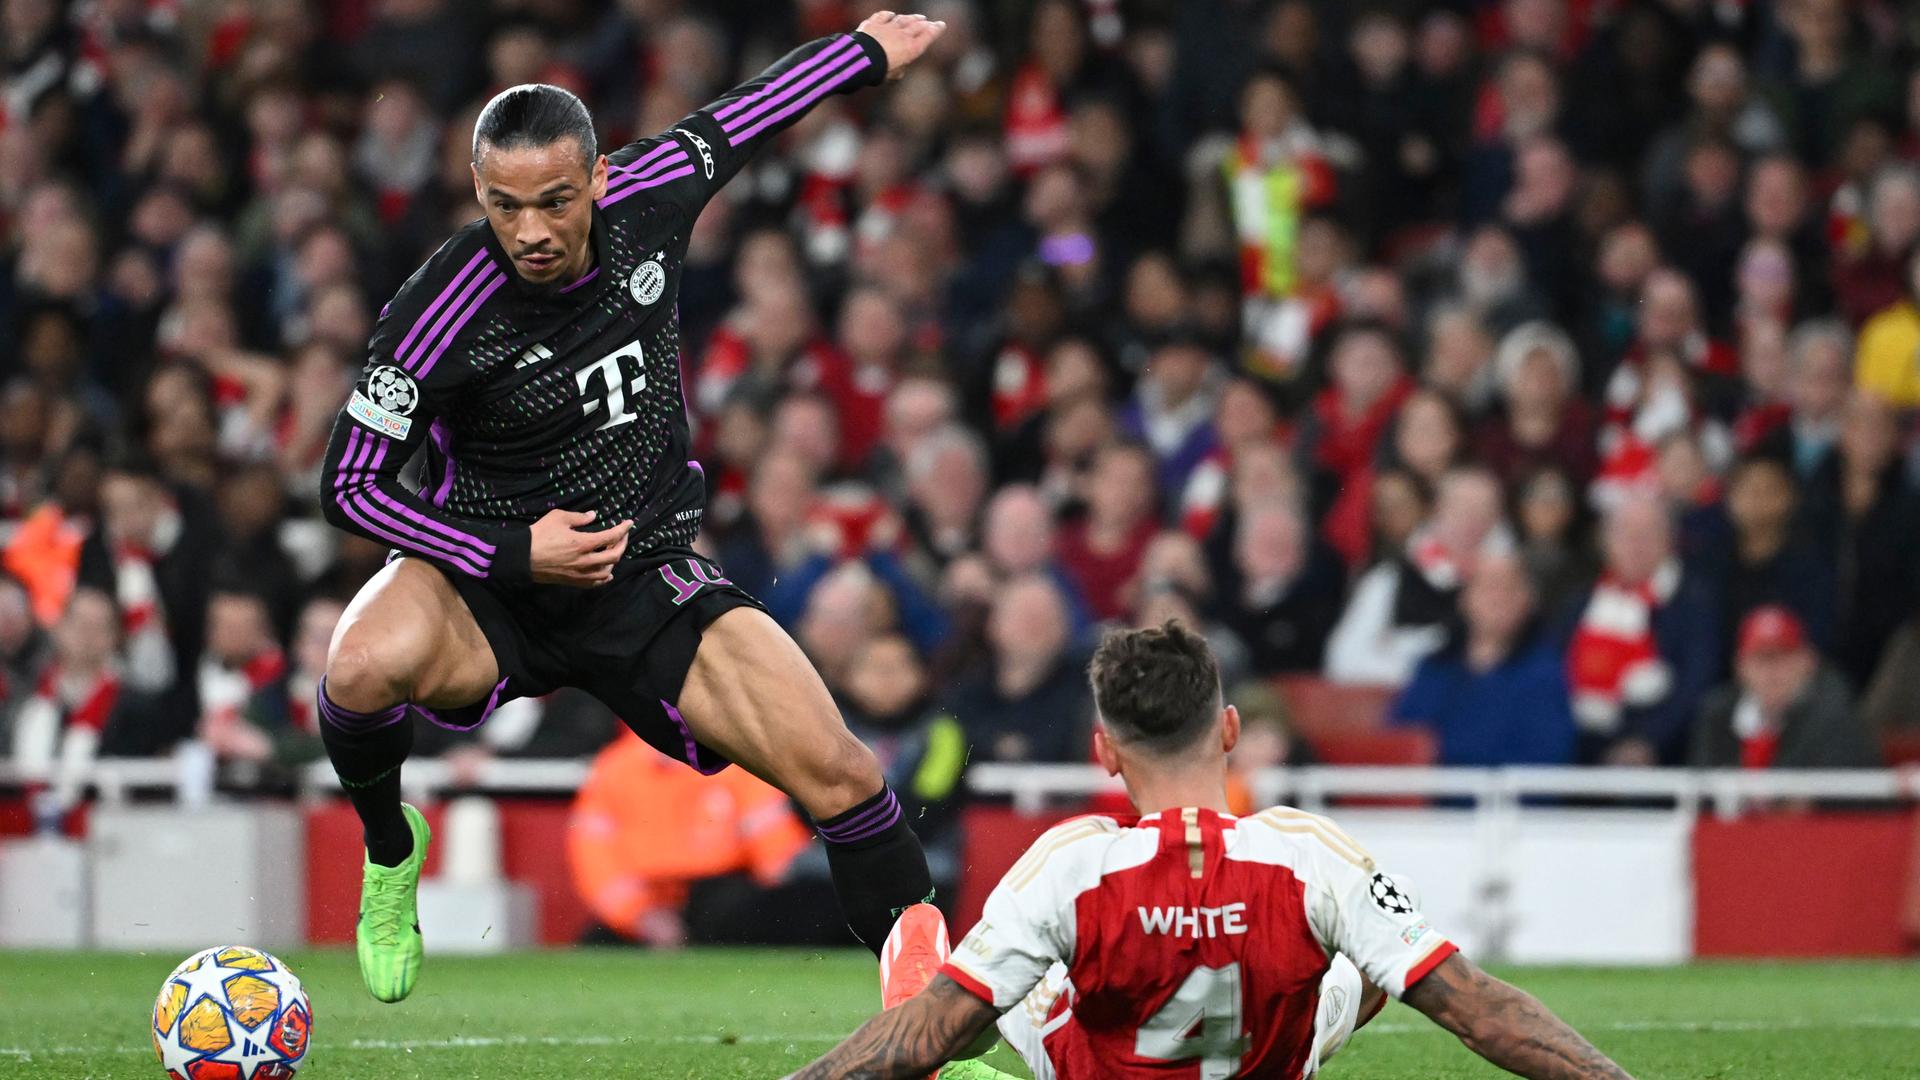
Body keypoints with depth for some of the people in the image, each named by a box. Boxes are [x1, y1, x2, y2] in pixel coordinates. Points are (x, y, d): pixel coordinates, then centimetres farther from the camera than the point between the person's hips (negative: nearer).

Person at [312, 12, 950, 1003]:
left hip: (649, 580, 3)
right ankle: (388, 847, -2)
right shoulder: (441, 313, -22)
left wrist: (867, 50, 29)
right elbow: (349, 485, -13)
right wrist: (515, 555, -22)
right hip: (491, 583, -3)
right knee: (368, 667, -36)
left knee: (837, 775, -14)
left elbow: (735, 123, 13)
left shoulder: (649, 202, -10)